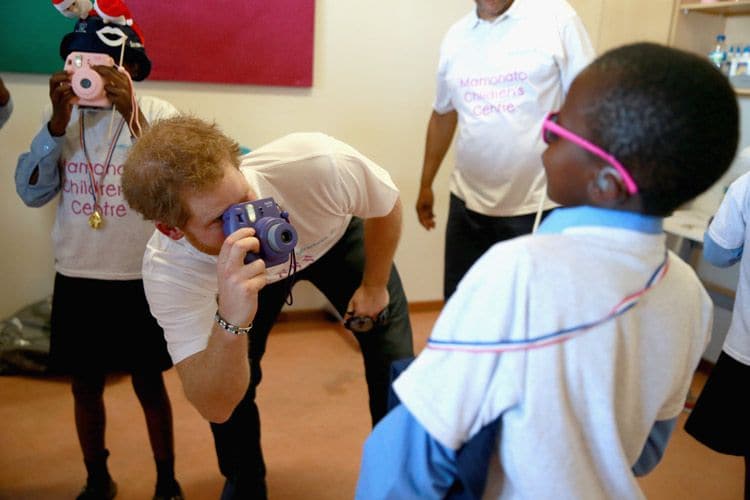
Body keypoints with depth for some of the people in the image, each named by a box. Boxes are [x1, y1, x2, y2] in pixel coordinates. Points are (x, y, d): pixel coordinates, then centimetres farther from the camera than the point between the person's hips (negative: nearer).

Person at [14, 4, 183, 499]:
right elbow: (32, 192, -6)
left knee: (149, 384, 11)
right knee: (86, 386, 16)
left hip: (141, 278, -3)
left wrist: (132, 115, -29)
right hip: (76, 278, 3)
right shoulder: (61, 114, 1)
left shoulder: (157, 112, -8)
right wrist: (58, 122, -17)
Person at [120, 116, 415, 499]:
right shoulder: (167, 270, -38)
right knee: (231, 390, -7)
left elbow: (387, 209, -18)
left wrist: (374, 286, -6)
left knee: (396, 368, -4)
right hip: (253, 275, 0)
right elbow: (216, 408, -37)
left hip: (337, 238, 1)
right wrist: (230, 321, -57)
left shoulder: (316, 165, -43)